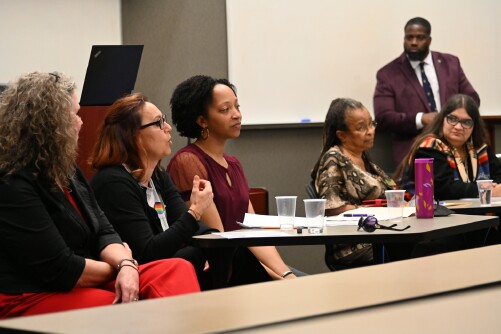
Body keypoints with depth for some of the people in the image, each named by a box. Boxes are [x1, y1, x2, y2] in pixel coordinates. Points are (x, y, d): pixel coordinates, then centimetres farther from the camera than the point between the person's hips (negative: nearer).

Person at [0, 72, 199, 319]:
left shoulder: (66, 170, 14)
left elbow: (103, 232, 11)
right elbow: (61, 270, -19)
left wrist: (126, 265, -12)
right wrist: (118, 267, -2)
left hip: (83, 285, 9)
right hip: (35, 299, -9)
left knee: (178, 270, -14)